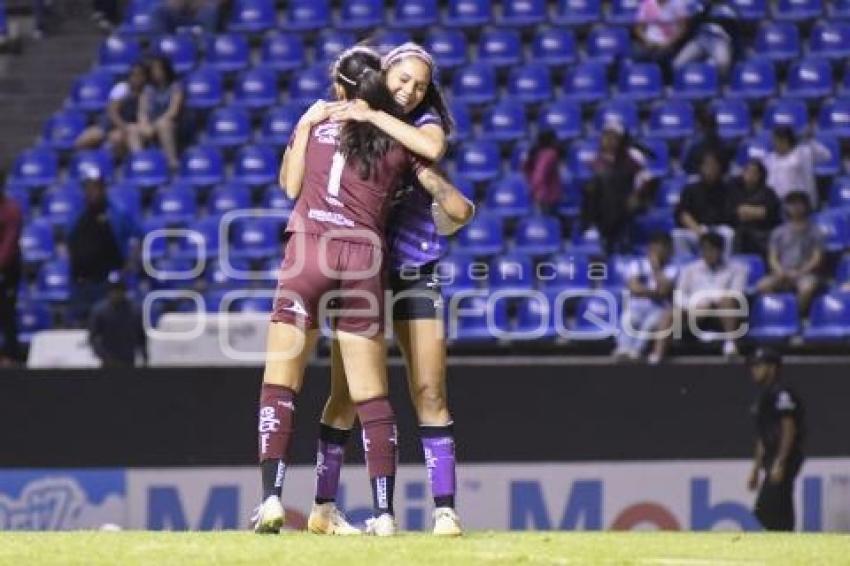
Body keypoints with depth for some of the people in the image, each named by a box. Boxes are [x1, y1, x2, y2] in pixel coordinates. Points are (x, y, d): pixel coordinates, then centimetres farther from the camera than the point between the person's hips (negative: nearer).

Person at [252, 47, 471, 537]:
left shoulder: (315, 121, 8)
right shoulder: (400, 142, 10)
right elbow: (459, 208, 9)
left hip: (308, 254, -2)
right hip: (364, 261, 2)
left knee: (280, 384, 0)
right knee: (373, 397, 7)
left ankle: (272, 500, -13)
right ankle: (384, 512, 3)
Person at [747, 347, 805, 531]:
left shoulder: (781, 393, -10)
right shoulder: (763, 395, 21)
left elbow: (789, 429, -18)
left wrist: (780, 463, -24)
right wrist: (756, 469, 24)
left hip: (785, 459, -10)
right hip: (771, 459, 10)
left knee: (766, 511, -15)